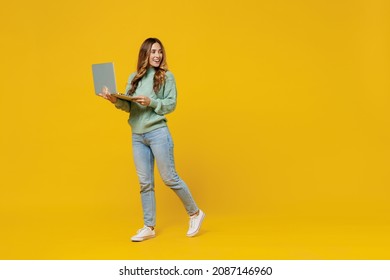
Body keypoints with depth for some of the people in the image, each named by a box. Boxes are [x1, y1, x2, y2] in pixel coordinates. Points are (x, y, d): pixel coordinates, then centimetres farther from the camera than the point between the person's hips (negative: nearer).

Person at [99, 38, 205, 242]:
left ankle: (195, 214, 19)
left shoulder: (167, 76, 0)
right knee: (145, 183, 7)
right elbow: (128, 106, 6)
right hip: (137, 136, 4)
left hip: (158, 133, -4)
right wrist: (116, 101, -13)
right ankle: (149, 227, 16)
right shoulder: (134, 77, 12)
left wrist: (151, 102, -19)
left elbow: (171, 104, -5)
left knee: (169, 178, 0)